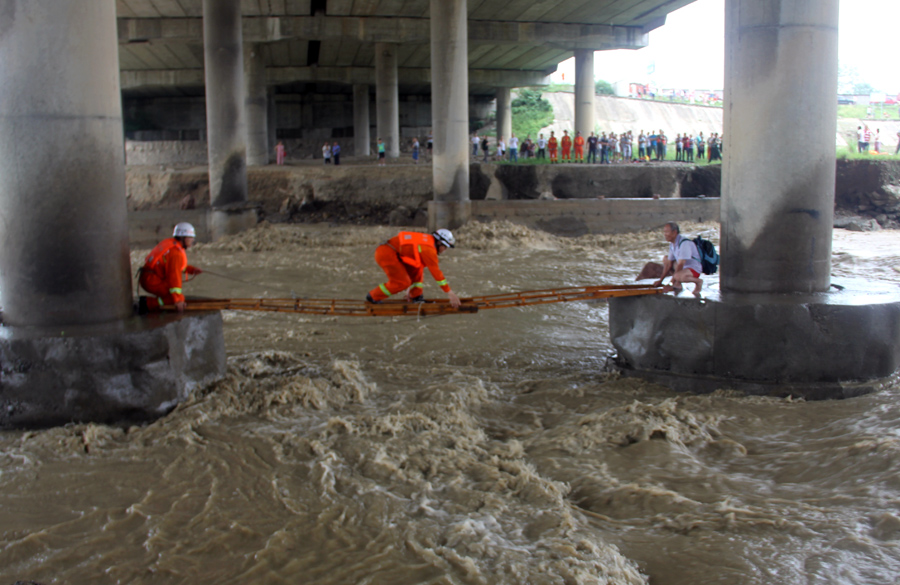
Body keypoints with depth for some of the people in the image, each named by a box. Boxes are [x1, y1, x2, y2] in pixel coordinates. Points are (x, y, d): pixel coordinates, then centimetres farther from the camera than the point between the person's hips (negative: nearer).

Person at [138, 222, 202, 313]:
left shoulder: (170, 242, 13)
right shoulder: (176, 252, -17)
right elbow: (174, 276, -24)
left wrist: (192, 270, 14)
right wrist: (178, 300, -25)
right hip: (152, 282, -10)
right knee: (180, 298, -15)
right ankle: (147, 304, -15)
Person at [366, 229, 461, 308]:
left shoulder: (426, 242, 18)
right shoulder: (429, 249, -13)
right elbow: (436, 272, -13)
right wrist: (449, 292, -9)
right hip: (386, 254, -10)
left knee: (416, 269, 13)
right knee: (402, 282, -14)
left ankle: (416, 297, 13)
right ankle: (372, 297, 1)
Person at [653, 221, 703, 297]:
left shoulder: (684, 243, -25)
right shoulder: (672, 244, 4)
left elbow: (680, 265, -27)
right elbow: (669, 264, 8)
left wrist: (672, 284, -26)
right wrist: (660, 280, 5)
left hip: (694, 269, -10)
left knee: (678, 276, -38)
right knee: (665, 259, 14)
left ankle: (698, 281, -8)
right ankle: (677, 285, 5)